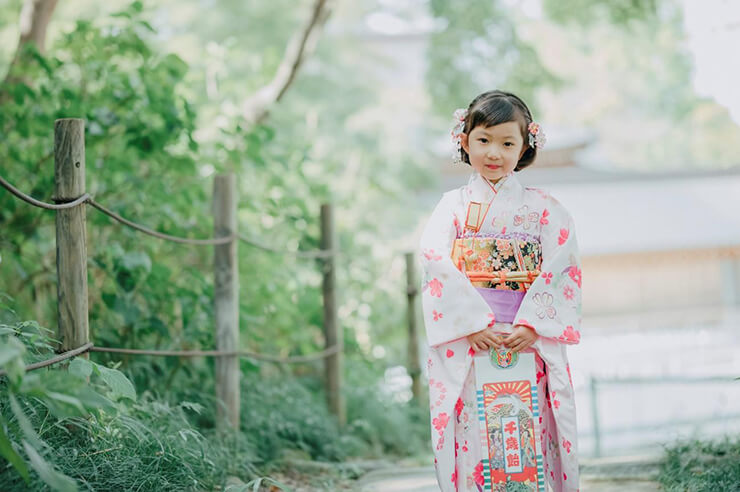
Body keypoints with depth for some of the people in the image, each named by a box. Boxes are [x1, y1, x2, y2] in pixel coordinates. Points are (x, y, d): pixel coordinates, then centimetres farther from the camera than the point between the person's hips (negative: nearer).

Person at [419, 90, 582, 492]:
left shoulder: (543, 208, 9)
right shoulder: (453, 205, 8)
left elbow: (562, 268, -1)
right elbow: (436, 263, -5)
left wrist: (531, 324, -15)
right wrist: (473, 323, -17)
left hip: (530, 342, 0)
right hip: (466, 345, 0)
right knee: (472, 440, -4)